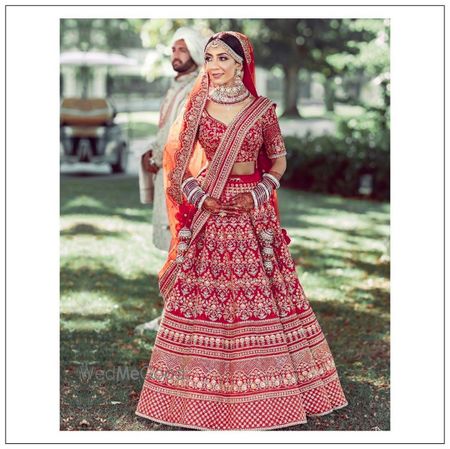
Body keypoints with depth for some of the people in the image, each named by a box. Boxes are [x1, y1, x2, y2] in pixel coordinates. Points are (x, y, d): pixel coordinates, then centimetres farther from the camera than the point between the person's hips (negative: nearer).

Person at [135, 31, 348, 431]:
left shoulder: (262, 110, 0)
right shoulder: (197, 106, 2)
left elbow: (279, 160, 8)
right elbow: (177, 159, 6)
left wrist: (258, 193, -7)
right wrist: (196, 195, -8)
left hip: (252, 212, -1)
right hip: (207, 212, 1)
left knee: (258, 295, 1)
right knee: (201, 296, 2)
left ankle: (266, 383, 14)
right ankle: (203, 388, 13)